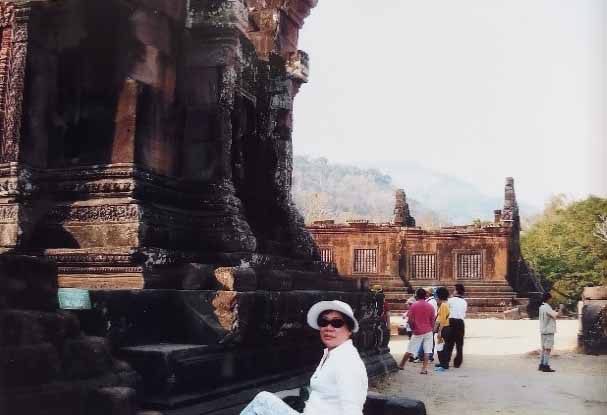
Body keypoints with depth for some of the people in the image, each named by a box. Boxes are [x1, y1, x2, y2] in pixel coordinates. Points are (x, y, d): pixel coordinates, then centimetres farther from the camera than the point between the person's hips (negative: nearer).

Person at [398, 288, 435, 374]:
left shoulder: (414, 305, -7)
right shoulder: (430, 306, 1)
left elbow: (410, 320, -8)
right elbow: (432, 320, 3)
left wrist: (413, 328, 8)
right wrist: (432, 330, 14)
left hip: (418, 332, -2)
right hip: (428, 331, 2)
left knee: (410, 350, 7)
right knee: (427, 350, 3)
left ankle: (401, 365, 20)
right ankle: (425, 368, -2)